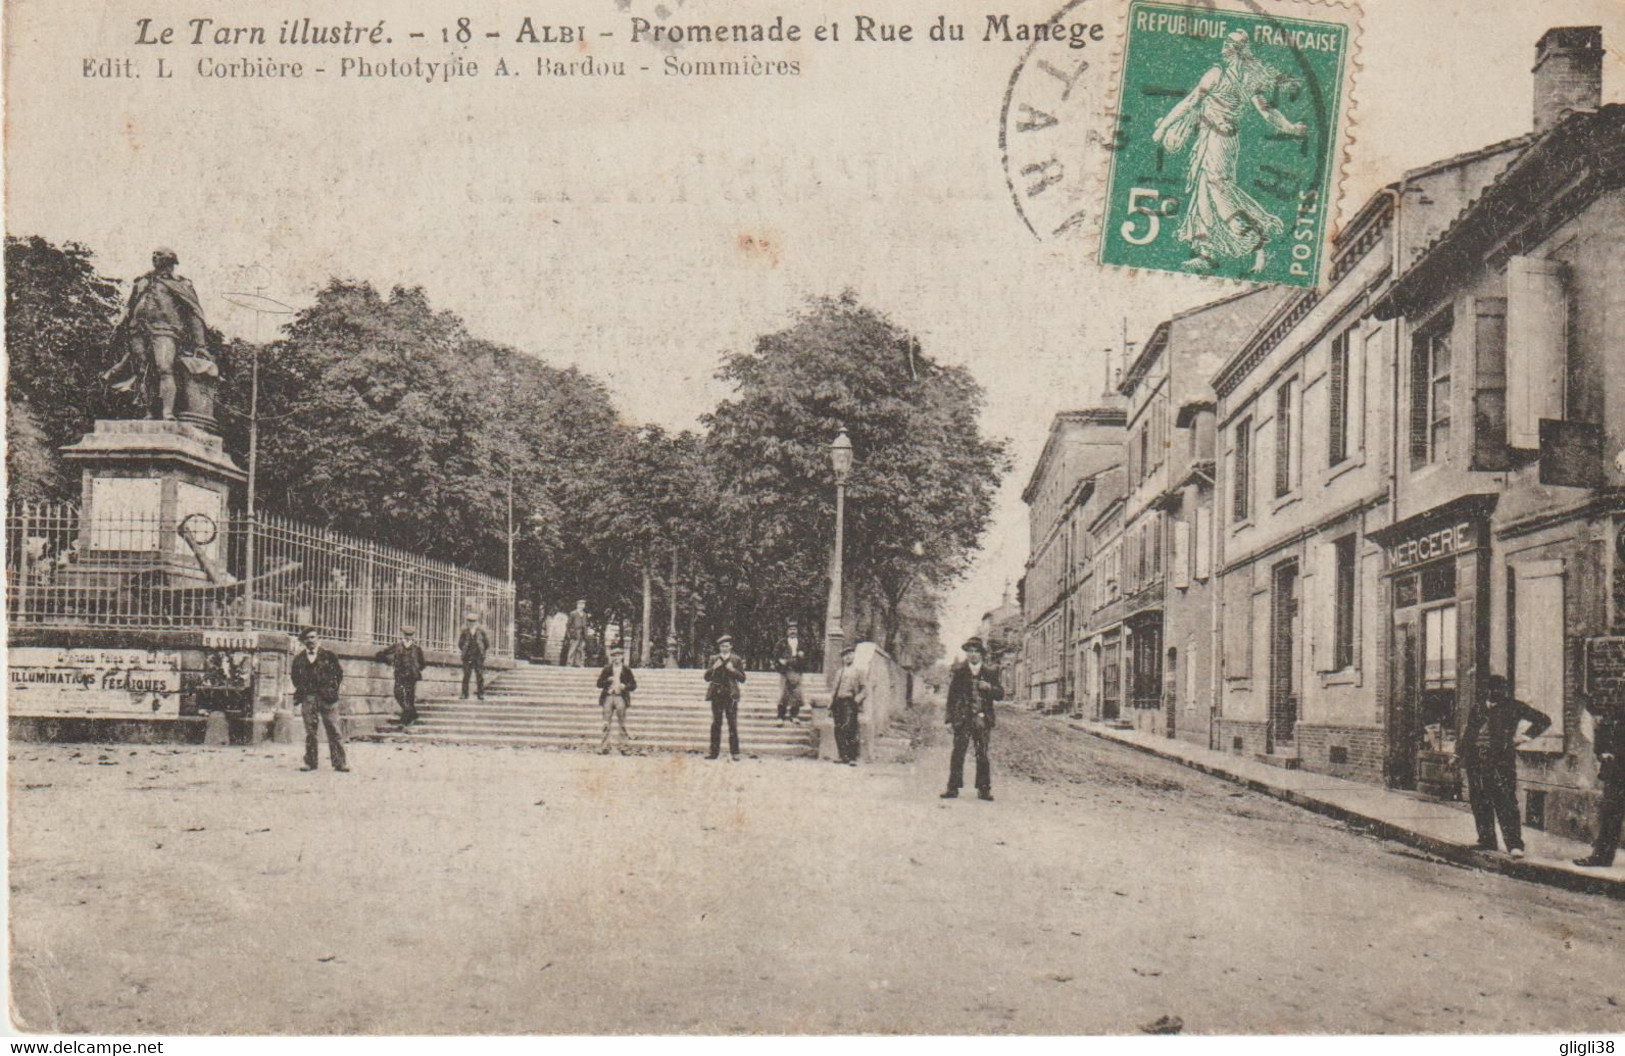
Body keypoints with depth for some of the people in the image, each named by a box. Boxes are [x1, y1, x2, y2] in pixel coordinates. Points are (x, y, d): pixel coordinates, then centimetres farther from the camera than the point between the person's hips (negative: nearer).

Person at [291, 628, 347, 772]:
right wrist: (300, 690, 6)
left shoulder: (328, 655, 7)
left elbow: (339, 673, 7)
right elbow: (295, 677, 19)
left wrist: (333, 689, -1)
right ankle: (310, 762, 10)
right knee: (310, 731, 4)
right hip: (307, 698, 2)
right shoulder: (299, 659, 13)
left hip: (326, 697, -2)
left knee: (334, 730, -5)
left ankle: (339, 762, -4)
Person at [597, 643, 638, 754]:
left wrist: (625, 686, -12)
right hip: (608, 697, 1)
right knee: (606, 723, -2)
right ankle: (604, 747, -1)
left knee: (622, 723, -2)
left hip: (621, 698, -1)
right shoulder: (607, 669, 12)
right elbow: (599, 684, 8)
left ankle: (623, 747, 0)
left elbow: (634, 685, 7)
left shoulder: (626, 670, 8)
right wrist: (608, 681, -10)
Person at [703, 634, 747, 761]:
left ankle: (734, 752, -5)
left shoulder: (736, 660, 5)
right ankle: (714, 751, 7)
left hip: (731, 695, -2)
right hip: (717, 695, 2)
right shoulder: (714, 659, 10)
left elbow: (742, 678, 2)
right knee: (716, 724, 4)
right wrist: (714, 668, -9)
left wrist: (733, 670, -13)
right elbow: (707, 677, 7)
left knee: (733, 724, -6)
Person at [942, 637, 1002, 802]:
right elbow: (952, 695, 7)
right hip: (963, 718, -1)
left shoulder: (990, 671, 10)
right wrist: (951, 717, 0)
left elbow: (1000, 694, 10)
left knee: (982, 754, 0)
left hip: (983, 719, 1)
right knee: (958, 752, -5)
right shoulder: (958, 671, 8)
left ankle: (984, 789, 5)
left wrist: (990, 687, -11)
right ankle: (953, 788, -2)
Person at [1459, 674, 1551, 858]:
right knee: (1480, 803, 7)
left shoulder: (1513, 707, 3)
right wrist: (1459, 754, 21)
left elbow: (1543, 720, 10)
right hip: (1476, 761, 5)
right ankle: (1486, 841, 18)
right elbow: (1467, 732, 24)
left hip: (1501, 761, -5)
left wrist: (1525, 737, 3)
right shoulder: (1477, 708, 14)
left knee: (1506, 803, -12)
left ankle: (1514, 844, -16)